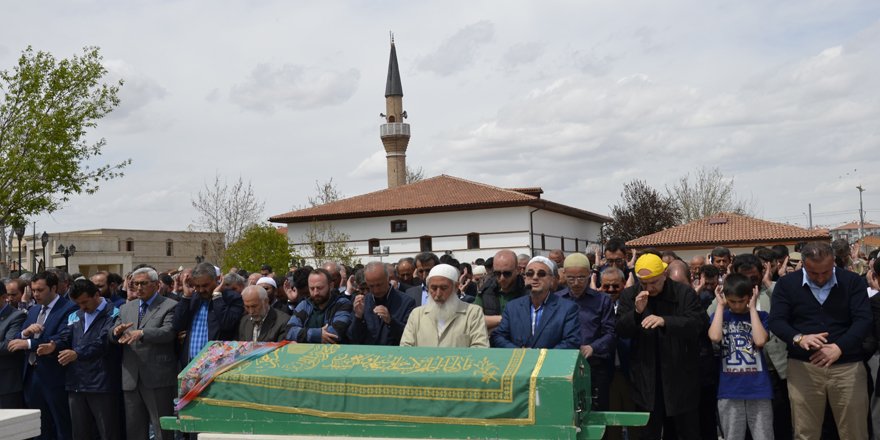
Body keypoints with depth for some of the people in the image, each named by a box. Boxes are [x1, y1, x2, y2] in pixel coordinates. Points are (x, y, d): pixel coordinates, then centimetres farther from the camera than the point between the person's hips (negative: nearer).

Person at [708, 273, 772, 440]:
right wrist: (720, 306, -5)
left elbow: (760, 340, -14)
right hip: (729, 391, 1)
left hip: (758, 389, 0)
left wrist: (752, 307, -6)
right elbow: (715, 337, -14)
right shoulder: (720, 316, 7)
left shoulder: (760, 316, 5)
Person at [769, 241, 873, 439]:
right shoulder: (787, 283, 0)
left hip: (848, 366, 0)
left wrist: (839, 347, -27)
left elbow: (864, 320, -10)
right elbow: (776, 321, -5)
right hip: (803, 367, 0)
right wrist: (798, 338, -26)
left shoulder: (853, 281, 0)